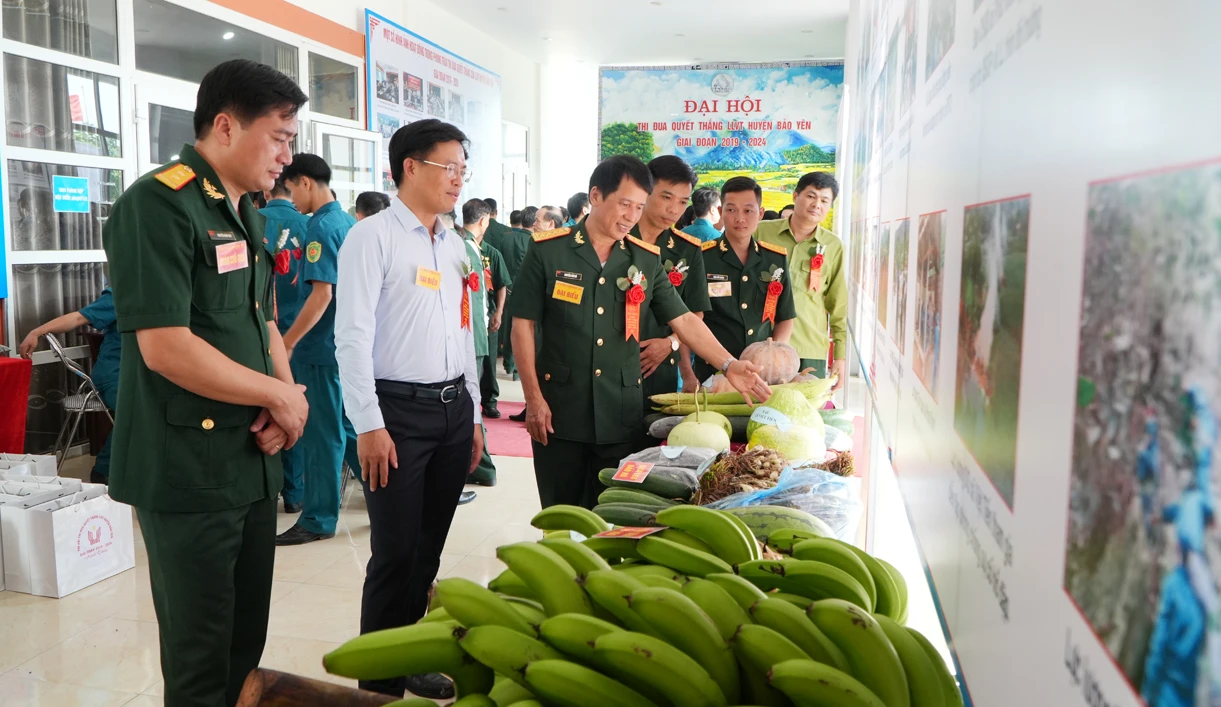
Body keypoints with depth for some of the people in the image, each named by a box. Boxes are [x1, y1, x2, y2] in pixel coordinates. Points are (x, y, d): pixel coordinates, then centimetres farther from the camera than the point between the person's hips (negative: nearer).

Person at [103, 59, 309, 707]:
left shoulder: (246, 211, 12)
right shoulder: (157, 205, -15)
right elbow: (166, 347, -23)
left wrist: (285, 397, -2)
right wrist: (280, 395, -14)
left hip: (255, 458, 8)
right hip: (189, 474, -8)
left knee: (248, 636, 19)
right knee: (202, 654, 6)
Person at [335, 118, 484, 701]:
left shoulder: (454, 244, 14)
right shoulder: (373, 238, -7)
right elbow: (353, 336, -13)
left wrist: (473, 414, 16)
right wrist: (370, 425, -17)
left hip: (453, 409, 7)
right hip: (398, 411, -7)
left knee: (429, 548, 15)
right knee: (395, 554, 0)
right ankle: (380, 681, 17)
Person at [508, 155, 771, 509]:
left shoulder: (647, 260, 5)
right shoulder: (547, 251, -4)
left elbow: (684, 320, 5)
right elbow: (523, 324, -3)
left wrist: (728, 365, -7)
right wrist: (534, 399, -7)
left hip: (622, 417, 3)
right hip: (559, 413, -2)